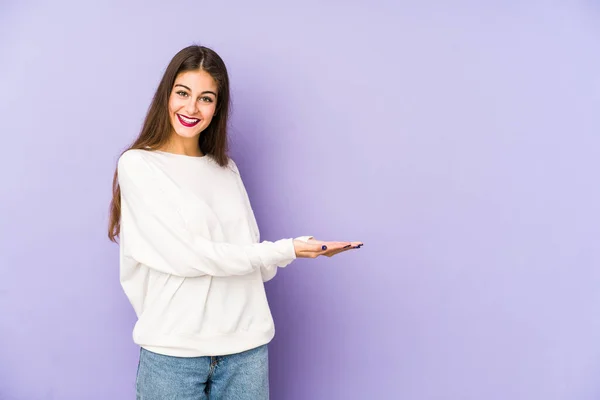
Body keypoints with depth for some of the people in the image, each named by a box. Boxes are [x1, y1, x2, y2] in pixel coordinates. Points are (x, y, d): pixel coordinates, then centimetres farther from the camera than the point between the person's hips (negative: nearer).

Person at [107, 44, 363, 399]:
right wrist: (284, 251, -12)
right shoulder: (138, 165, -5)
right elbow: (184, 255, -13)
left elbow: (251, 260, 7)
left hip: (246, 345, 4)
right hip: (174, 349, -3)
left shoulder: (226, 169, 9)